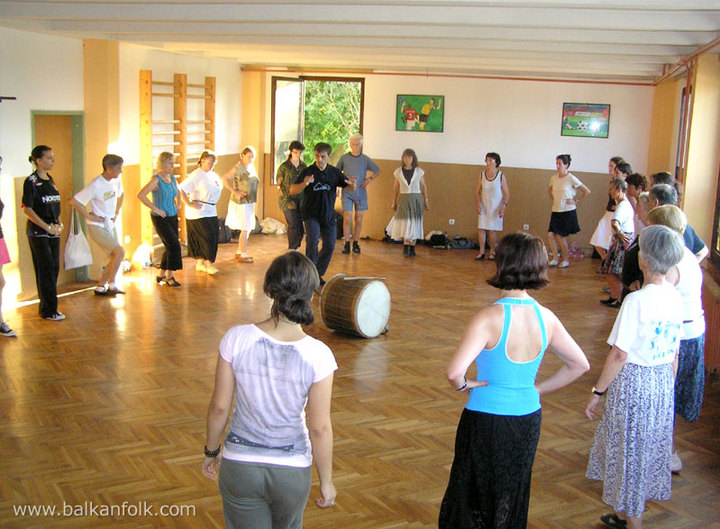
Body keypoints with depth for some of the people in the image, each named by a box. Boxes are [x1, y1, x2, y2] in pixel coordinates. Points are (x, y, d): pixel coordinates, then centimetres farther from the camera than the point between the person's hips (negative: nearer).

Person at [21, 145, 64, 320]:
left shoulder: (50, 180, 13)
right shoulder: (31, 182, -9)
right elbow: (27, 209, -13)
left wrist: (59, 223, 4)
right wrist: (47, 227, -16)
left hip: (53, 232, 7)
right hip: (38, 233, -7)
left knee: (54, 268, 7)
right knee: (46, 269, -6)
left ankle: (46, 307, 17)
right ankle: (48, 310, 1)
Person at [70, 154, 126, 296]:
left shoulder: (116, 180, 2)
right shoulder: (95, 185, -21)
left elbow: (120, 194, 25)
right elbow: (74, 201, -22)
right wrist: (89, 216, -17)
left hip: (110, 225, 8)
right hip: (97, 226, -8)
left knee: (115, 258, 7)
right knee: (120, 251, -17)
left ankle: (100, 287, 20)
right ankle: (111, 285, -2)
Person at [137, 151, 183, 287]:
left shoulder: (172, 178, 8)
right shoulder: (156, 179, -15)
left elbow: (177, 192, 30)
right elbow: (141, 195, -24)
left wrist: (178, 204, 15)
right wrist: (155, 209, -21)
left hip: (172, 217, 8)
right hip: (160, 218, -7)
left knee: (170, 247, 10)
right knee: (174, 245, -13)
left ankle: (162, 276, 23)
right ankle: (170, 276, -3)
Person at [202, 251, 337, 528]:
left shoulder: (236, 339, -16)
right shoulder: (318, 355, -20)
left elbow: (219, 407, -7)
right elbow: (320, 428, -13)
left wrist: (211, 452, 11)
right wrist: (326, 481, 1)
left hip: (239, 466, 0)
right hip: (292, 469, 0)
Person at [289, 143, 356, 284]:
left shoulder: (334, 172, 1)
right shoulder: (307, 172, -8)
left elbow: (351, 187, 3)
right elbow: (292, 191, -14)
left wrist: (352, 183, -22)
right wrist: (304, 184, -35)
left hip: (328, 215, 4)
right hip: (311, 215, -3)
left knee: (329, 246, 4)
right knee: (312, 242, -20)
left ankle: (318, 275, 20)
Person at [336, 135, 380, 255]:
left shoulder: (366, 159, 4)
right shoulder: (344, 158, 1)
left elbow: (377, 171, 16)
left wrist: (369, 179, 2)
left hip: (360, 192, 1)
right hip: (347, 192, -1)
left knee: (358, 219, 4)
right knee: (347, 218, -7)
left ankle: (355, 243, 14)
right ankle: (346, 244, 0)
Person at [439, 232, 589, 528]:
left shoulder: (490, 318, -23)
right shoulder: (546, 318, -6)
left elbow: (454, 372, -31)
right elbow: (579, 365, 5)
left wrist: (462, 385, -10)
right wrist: (538, 389, 9)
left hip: (487, 421, -5)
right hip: (528, 418, 5)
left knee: (472, 503, 13)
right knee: (513, 499, 23)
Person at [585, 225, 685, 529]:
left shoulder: (637, 300, -21)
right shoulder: (675, 298, 1)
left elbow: (619, 355, -19)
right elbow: (674, 354, 8)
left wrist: (598, 392, -10)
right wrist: (667, 389, 20)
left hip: (633, 382, -7)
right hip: (663, 383, 8)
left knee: (629, 451, 8)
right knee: (650, 449, 19)